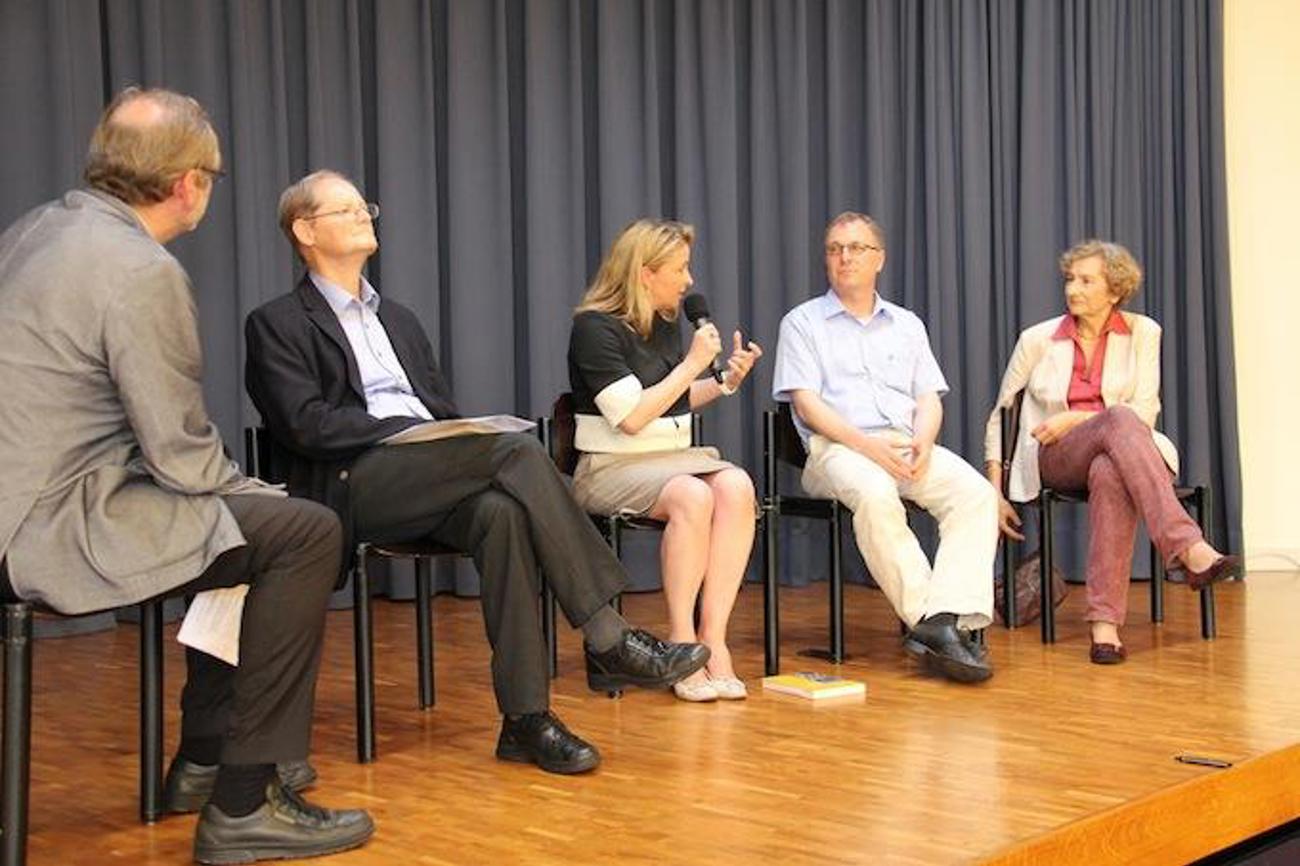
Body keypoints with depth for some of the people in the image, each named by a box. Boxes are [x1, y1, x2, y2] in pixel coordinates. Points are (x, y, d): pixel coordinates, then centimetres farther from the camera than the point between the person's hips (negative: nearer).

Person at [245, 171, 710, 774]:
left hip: (432, 483, 6)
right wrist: (406, 431, -14)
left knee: (503, 512, -32)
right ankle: (608, 643, -28)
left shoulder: (399, 318, 30)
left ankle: (525, 718, -32)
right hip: (356, 484, -6)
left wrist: (438, 433, -1)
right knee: (519, 449, -28)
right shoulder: (277, 323, 9)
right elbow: (305, 424, -6)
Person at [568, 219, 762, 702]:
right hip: (612, 467, -6)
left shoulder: (667, 323, 14)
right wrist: (693, 363, -12)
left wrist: (726, 382, 10)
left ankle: (714, 637, -28)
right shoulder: (595, 327, -9)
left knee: (737, 486, -26)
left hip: (674, 456, 7)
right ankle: (681, 643, -25)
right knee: (692, 496, -36)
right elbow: (633, 416, -15)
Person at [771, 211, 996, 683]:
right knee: (875, 495, -38)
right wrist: (867, 444, -15)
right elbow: (807, 404, 0)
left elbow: (930, 397, 16)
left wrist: (922, 441, -8)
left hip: (910, 446, 4)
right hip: (837, 447, -4)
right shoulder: (803, 322, 12)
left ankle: (941, 621, -38)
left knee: (976, 492, -26)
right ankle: (932, 621, -33)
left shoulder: (907, 325, 25)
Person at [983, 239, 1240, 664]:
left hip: (1122, 453, 1)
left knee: (1110, 475, -41)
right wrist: (995, 492, 4)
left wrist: (1075, 419, -11)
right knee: (1120, 420, -37)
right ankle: (1190, 549, -53)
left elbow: (1146, 413, 0)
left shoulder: (1141, 333, 9)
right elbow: (1000, 417, 12)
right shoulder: (1037, 339, 8)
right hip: (1055, 461, -1)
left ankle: (1105, 623, -49)